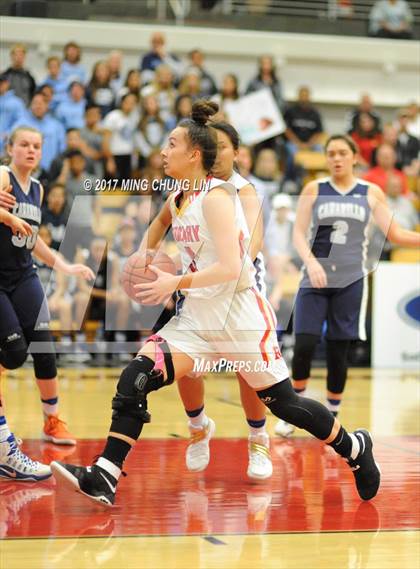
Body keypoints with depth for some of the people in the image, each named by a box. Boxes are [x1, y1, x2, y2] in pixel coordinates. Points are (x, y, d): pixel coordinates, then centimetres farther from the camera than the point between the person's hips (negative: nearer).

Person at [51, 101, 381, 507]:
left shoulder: (216, 196, -16)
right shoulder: (177, 199, 8)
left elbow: (230, 268, -24)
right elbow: (161, 221, 35)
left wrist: (176, 282, -24)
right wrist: (142, 258, 21)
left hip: (239, 315, -7)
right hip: (197, 316, 7)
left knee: (283, 402, 4)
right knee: (135, 378, -11)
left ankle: (354, 448, 28)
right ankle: (103, 478, -14)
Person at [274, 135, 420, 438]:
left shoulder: (371, 193, 5)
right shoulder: (313, 189, 3)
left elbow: (395, 234, 6)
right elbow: (298, 233, -1)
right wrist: (311, 261, -18)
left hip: (350, 281, 0)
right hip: (315, 280, 0)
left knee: (338, 352, 4)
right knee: (304, 346, -9)